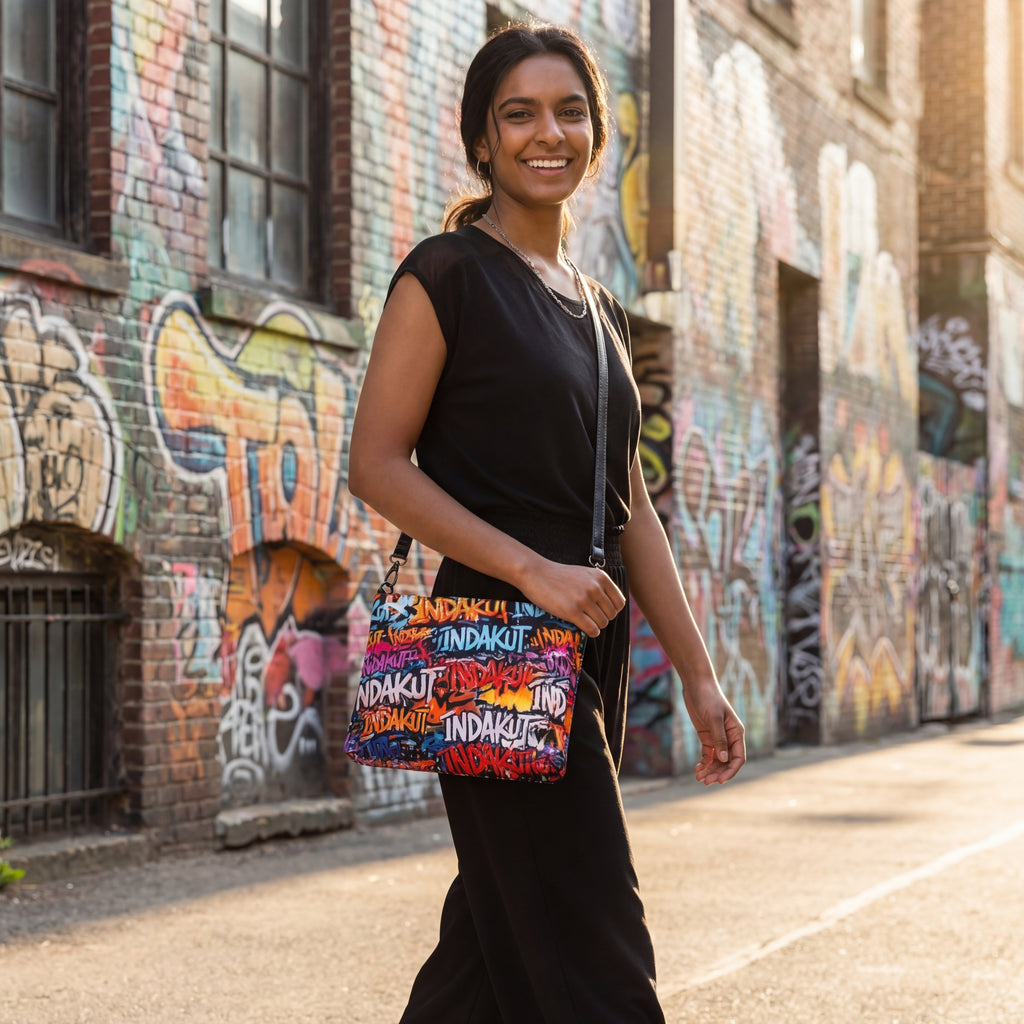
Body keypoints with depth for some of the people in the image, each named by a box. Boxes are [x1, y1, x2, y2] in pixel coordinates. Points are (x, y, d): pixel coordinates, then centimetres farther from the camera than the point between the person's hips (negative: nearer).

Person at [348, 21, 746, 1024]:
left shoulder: (598, 308, 18)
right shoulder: (447, 274, -4)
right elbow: (378, 466, -10)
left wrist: (697, 675, 14)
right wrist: (534, 571, -18)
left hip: (594, 643, 7)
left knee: (499, 940, 12)